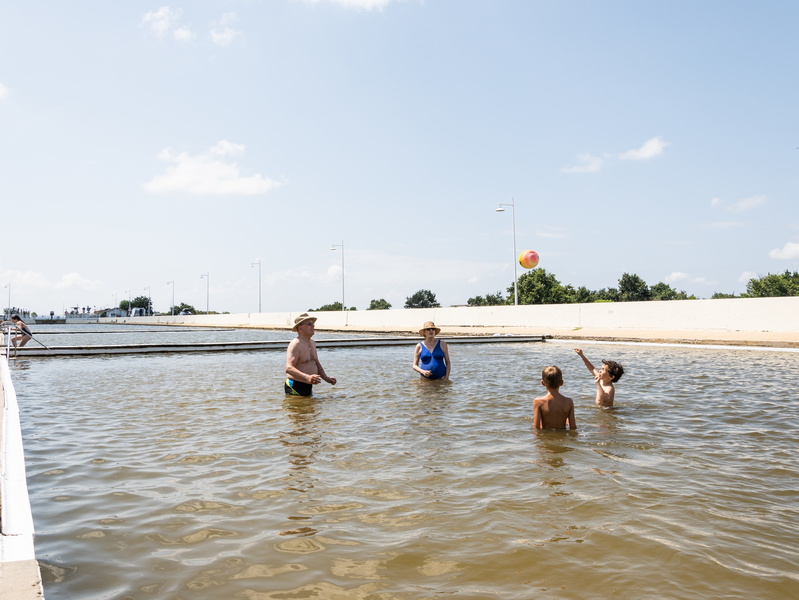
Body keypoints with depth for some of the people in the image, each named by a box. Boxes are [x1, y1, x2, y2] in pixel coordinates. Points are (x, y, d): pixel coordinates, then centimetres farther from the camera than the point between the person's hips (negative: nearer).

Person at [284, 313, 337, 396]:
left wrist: (326, 378, 13)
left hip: (308, 387, 9)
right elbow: (289, 368, -28)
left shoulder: (312, 343, 13)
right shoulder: (295, 344, -17)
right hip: (296, 387, -9)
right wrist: (307, 378, -40)